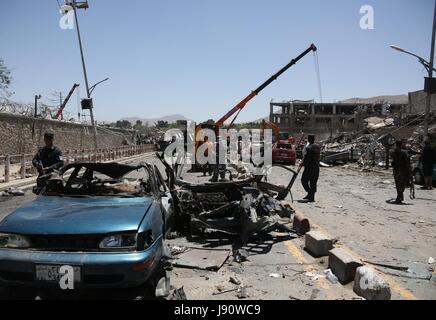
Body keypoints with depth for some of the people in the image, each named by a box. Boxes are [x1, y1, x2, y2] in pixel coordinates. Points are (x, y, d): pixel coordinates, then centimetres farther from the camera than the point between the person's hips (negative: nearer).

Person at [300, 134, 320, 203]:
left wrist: (302, 164, -2)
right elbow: (319, 157, 14)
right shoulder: (318, 147, 9)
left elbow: (306, 158, -16)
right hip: (316, 167, 7)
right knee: (313, 183, 11)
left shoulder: (308, 148, -15)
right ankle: (312, 197, 14)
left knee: (304, 180, 6)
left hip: (309, 167, -7)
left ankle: (310, 193, -6)